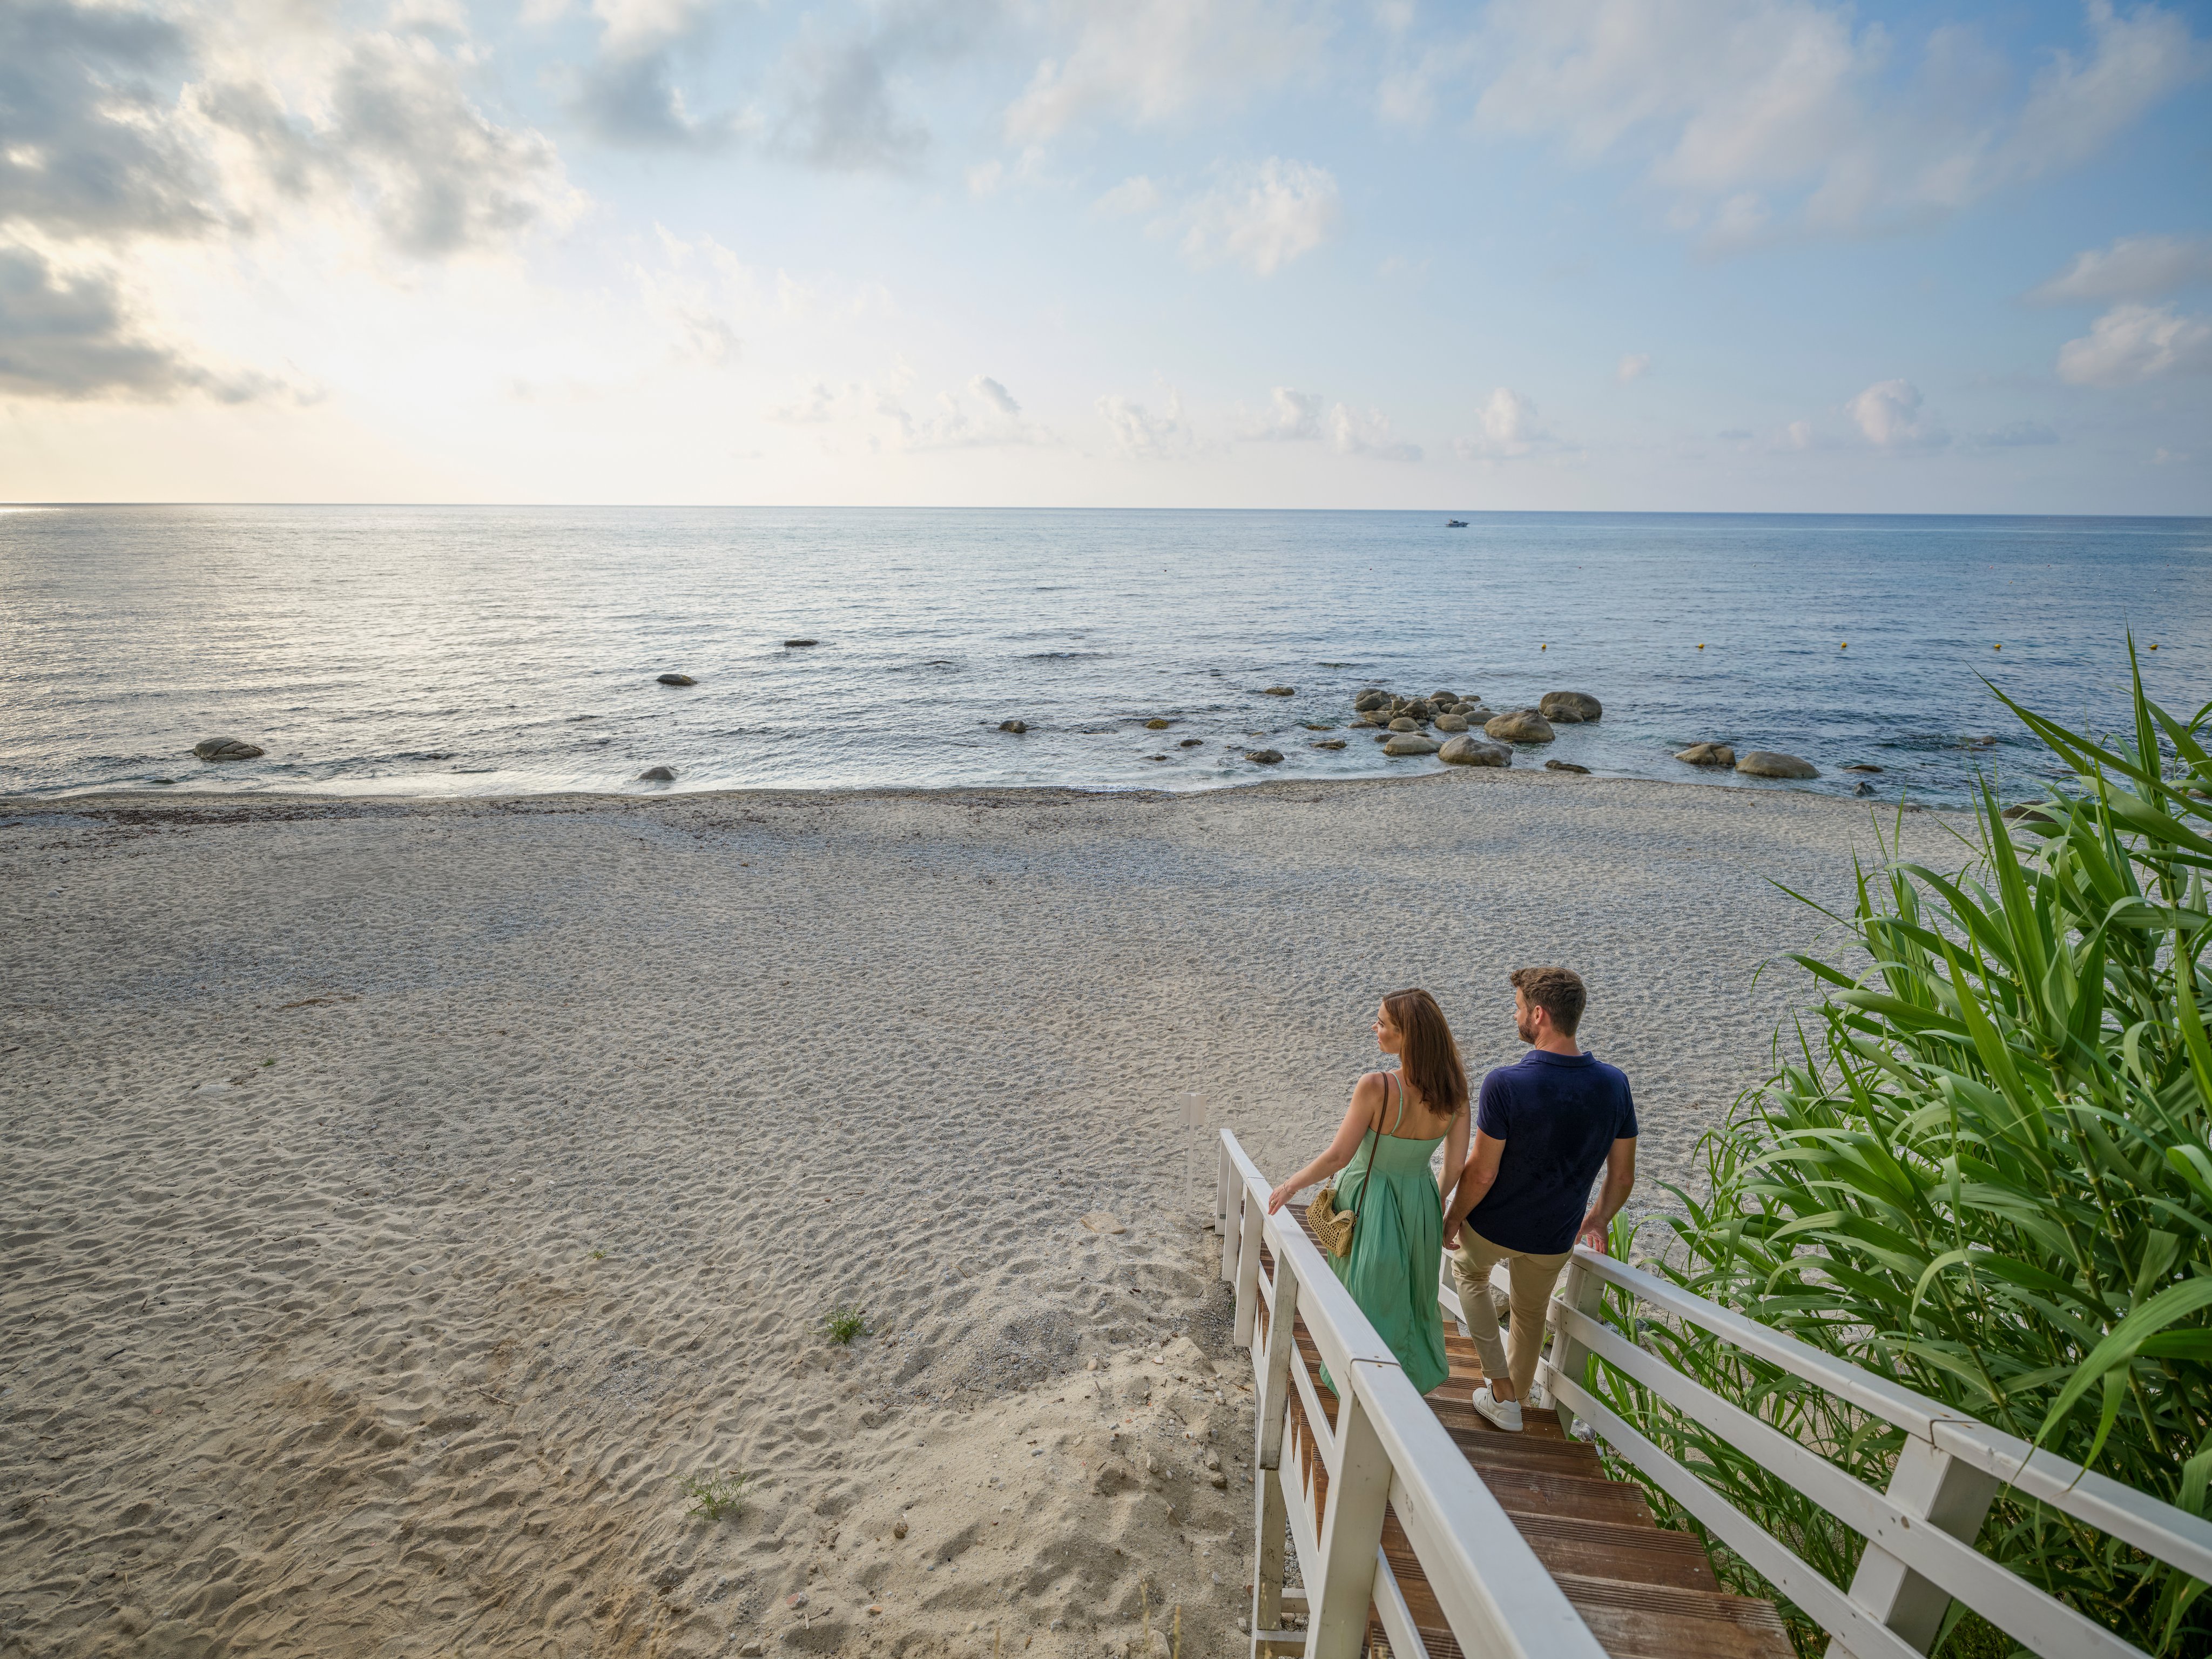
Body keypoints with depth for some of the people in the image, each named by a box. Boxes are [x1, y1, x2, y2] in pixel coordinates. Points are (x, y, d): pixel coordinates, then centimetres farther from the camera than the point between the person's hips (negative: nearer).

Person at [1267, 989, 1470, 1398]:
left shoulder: (1376, 1087, -29)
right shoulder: (1454, 1094, -15)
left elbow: (1338, 1156, -22)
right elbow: (1456, 1170, -8)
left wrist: (1290, 1186, -6)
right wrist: (1442, 1213, 11)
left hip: (1370, 1206, -4)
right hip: (1420, 1207, 4)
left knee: (1369, 1300, 18)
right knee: (1411, 1295, 28)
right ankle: (1414, 1380, 50)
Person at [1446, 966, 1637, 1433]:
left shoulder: (1505, 1084, -30)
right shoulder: (1613, 1084, -15)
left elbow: (1482, 1172, -23)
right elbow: (1622, 1175, -4)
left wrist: (1453, 1219, -5)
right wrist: (1599, 1219, 15)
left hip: (1495, 1226, -4)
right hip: (1555, 1236, 4)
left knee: (1469, 1271, 30)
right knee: (1532, 1313, 29)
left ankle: (1502, 1390, 26)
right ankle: (1515, 1397, 51)